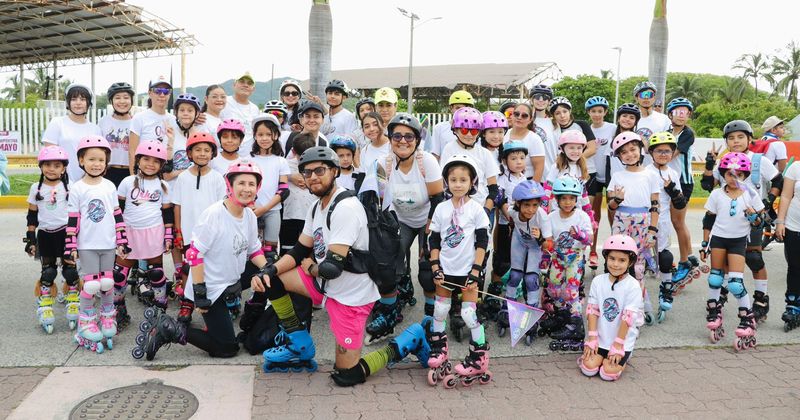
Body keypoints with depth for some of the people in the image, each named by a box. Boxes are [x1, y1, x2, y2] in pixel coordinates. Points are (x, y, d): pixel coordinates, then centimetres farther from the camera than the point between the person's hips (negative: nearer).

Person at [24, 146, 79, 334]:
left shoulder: (68, 188, 0)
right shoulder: (36, 188, 3)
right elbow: (32, 216, 7)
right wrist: (30, 238, 4)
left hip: (66, 232, -1)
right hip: (45, 234, 1)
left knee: (70, 270, 1)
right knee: (48, 272, 4)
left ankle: (73, 304, 14)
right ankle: (44, 308, 14)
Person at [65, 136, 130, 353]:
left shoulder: (109, 186, 6)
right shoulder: (77, 188, -3)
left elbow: (117, 216, 9)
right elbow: (72, 220, -4)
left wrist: (122, 241, 7)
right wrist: (71, 246, -6)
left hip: (108, 244, 3)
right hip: (87, 245, -3)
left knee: (107, 283, 8)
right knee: (90, 284, -3)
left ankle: (108, 317, 25)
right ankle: (87, 321, 12)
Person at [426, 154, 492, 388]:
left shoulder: (476, 209, -6)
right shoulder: (441, 209, 2)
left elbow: (482, 242, -6)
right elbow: (434, 240, 6)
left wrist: (475, 271, -12)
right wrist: (435, 268, -2)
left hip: (467, 271, -3)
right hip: (445, 270, 4)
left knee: (469, 314, -5)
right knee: (439, 311, 12)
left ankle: (479, 359, 10)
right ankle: (439, 351, 29)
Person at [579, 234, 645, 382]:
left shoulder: (633, 286, -13)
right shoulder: (598, 281, -2)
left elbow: (628, 318, -14)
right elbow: (592, 311, -1)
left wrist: (617, 345, -14)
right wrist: (592, 339, -6)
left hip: (622, 340, -3)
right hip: (600, 338, 3)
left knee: (608, 373, -14)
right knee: (589, 368, -11)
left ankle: (621, 357, 17)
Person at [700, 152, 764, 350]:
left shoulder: (750, 195, -1)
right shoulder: (717, 194, 1)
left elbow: (760, 221, 4)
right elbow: (708, 221, 6)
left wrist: (753, 217, -20)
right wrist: (704, 245, 4)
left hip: (738, 240, -2)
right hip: (718, 238, 2)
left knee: (736, 283, -11)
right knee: (715, 279, 6)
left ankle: (747, 321, 4)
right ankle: (714, 318, 22)